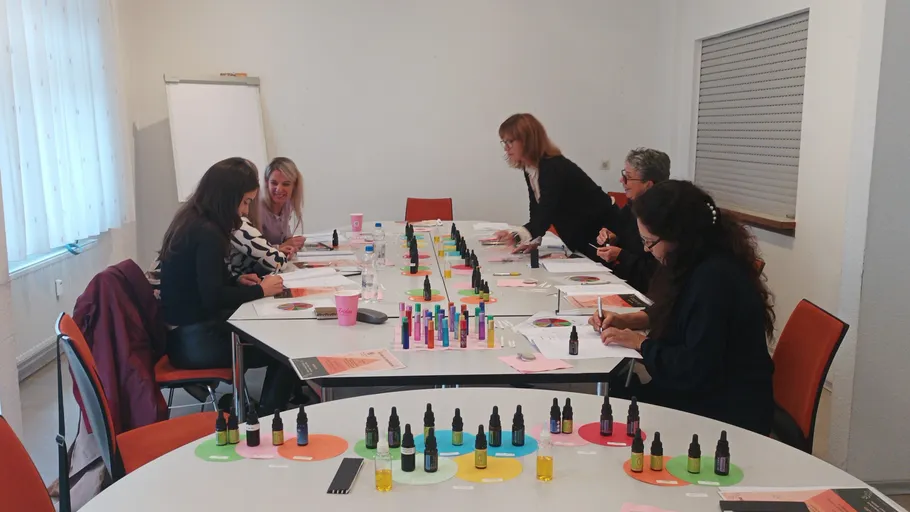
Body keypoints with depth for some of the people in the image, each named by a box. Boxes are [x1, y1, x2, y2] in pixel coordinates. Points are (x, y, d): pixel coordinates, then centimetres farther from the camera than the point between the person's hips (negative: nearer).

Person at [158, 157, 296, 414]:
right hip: (195, 341, -10)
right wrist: (260, 290, -12)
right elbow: (213, 297, -23)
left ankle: (266, 411, 17)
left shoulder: (191, 222, 8)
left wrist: (236, 280, 5)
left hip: (188, 331, 10)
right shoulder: (207, 233, -21)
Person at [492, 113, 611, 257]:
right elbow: (537, 212, 0)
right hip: (577, 236, 8)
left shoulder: (554, 167, -27)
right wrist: (532, 240, -15)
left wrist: (517, 236, -52)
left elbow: (546, 214, -37)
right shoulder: (529, 168, 0)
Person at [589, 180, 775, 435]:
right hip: (706, 391, 8)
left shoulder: (714, 279, -27)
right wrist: (626, 320, 7)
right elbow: (672, 311, 22)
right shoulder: (701, 264, 3)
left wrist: (640, 342, -14)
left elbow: (695, 369, -27)